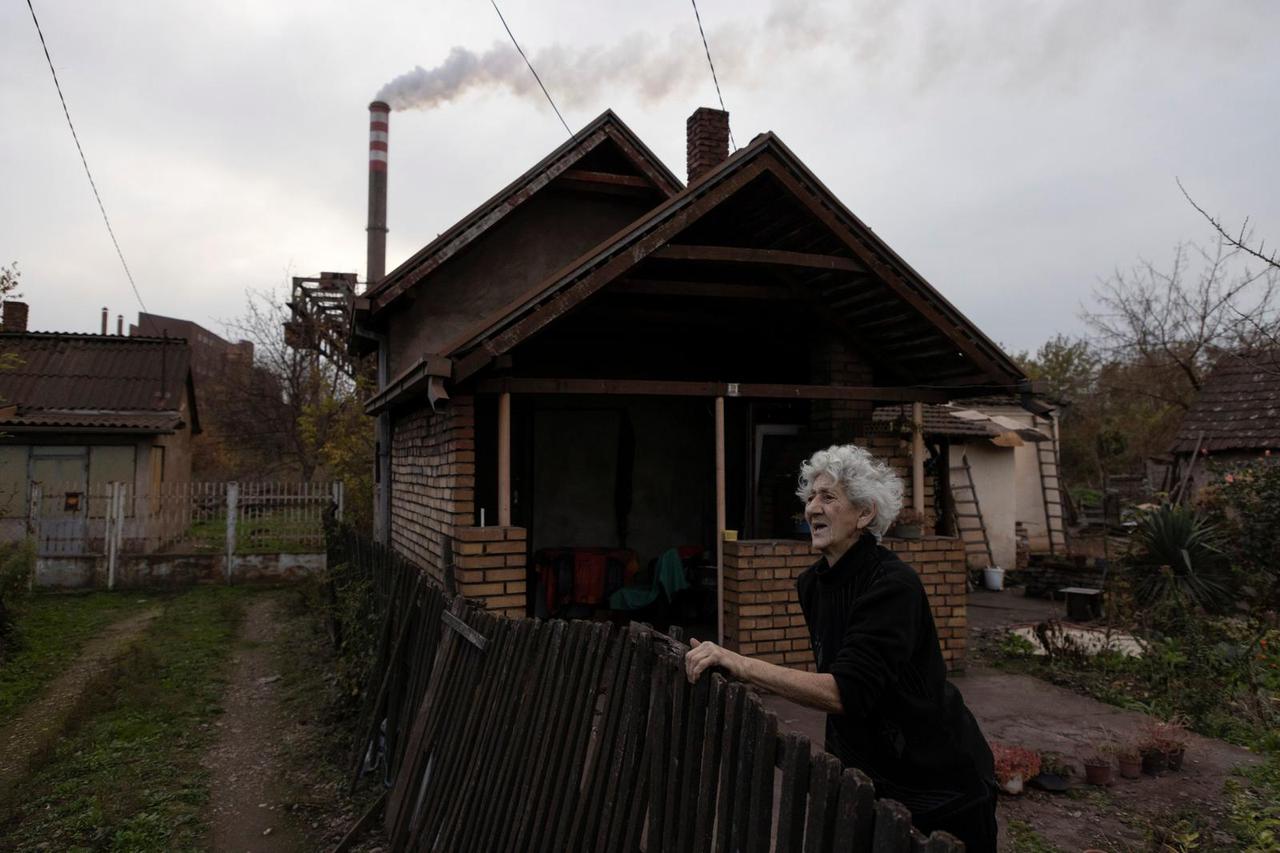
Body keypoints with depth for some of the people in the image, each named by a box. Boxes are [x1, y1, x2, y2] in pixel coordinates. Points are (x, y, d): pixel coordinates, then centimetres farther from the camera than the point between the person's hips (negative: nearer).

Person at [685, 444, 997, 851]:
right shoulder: (811, 584, -1)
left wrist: (740, 664, -37)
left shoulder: (893, 585, -24)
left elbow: (847, 692, -33)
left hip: (942, 784, -7)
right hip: (873, 774, 7)